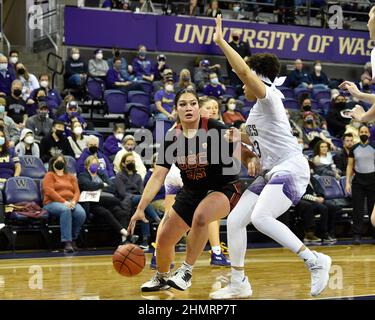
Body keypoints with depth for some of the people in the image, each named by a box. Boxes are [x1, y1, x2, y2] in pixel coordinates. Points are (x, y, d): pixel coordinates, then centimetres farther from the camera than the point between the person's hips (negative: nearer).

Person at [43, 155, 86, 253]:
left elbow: (77, 191, 13)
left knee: (81, 213, -30)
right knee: (65, 210, -39)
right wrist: (64, 202, -17)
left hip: (70, 203, 4)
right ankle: (67, 242, -41)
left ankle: (73, 239, -11)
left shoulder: (71, 177, 24)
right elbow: (49, 191, -6)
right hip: (53, 203, -4)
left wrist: (73, 202, -11)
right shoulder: (49, 175, 9)